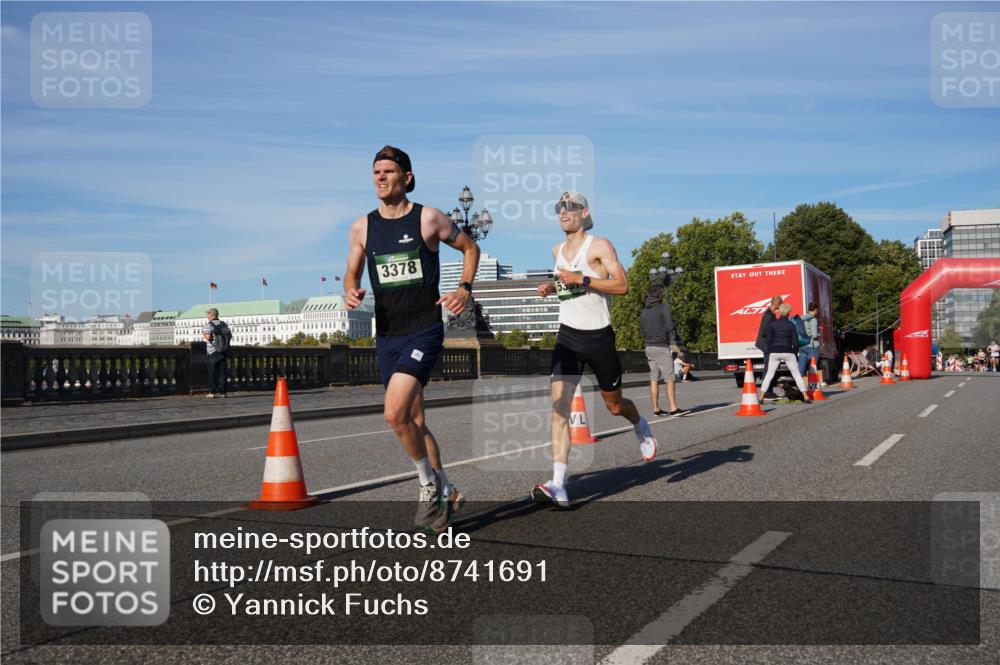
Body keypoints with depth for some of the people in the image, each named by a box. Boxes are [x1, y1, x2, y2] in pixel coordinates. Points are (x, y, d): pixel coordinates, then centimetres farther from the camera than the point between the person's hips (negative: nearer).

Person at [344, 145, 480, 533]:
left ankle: (429, 486, 2)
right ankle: (446, 493, 29)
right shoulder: (362, 227, 8)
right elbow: (352, 273, 16)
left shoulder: (429, 218, -2)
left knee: (394, 413, -21)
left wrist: (465, 288, -4)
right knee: (413, 422, 12)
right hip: (386, 336, 5)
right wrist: (350, 291, -7)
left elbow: (470, 248, 10)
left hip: (424, 331, -5)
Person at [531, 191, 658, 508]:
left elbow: (622, 285, -17)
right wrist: (552, 287, 10)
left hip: (598, 337, -4)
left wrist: (582, 280, -24)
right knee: (559, 407, -14)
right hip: (567, 336, 4)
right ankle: (558, 486, -19)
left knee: (614, 405, 13)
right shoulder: (557, 251, 12)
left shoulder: (599, 245, -7)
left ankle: (641, 428, 50)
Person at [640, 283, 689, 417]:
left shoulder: (643, 312, 12)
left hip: (649, 347, 7)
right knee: (670, 378, -6)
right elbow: (670, 327, -15)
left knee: (654, 380, 7)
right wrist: (662, 330, 5)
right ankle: (673, 408, -11)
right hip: (661, 347, -7)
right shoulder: (663, 307, -8)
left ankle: (656, 409, 7)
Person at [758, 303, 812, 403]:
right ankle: (806, 397, 7)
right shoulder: (791, 325, -3)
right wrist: (794, 353, 11)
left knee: (769, 375, 9)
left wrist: (770, 351, 11)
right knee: (797, 374, 9)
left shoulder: (773, 323, 0)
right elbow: (795, 342, -3)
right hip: (788, 352, -1)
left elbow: (769, 339, -1)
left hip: (774, 353, 1)